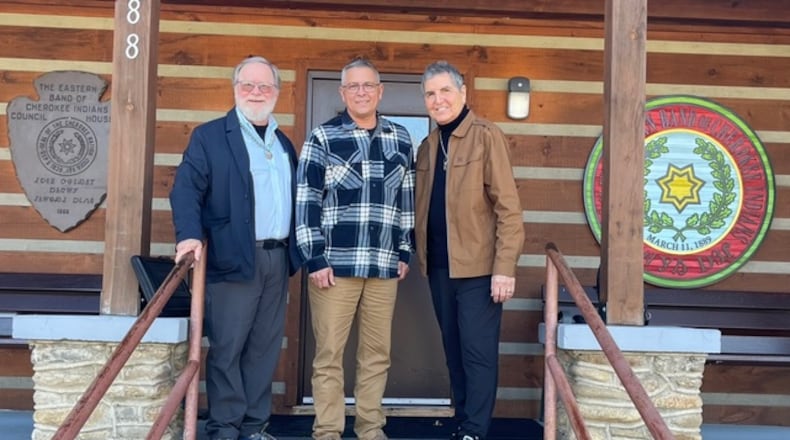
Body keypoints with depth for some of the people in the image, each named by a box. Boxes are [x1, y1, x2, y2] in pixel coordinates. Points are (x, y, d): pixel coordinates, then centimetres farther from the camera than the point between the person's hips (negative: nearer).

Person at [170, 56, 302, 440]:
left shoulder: (284, 143, 19)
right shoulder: (209, 136, 1)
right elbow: (186, 190, -9)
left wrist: (297, 250, 11)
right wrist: (190, 234, -24)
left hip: (277, 259, 6)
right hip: (234, 258, -5)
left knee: (265, 348, 9)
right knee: (227, 347, -2)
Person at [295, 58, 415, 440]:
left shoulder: (401, 140, 11)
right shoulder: (323, 137, 0)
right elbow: (305, 200, -4)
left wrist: (405, 252, 12)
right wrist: (315, 258, -10)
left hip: (384, 266, 3)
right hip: (335, 263, -3)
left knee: (377, 354, 10)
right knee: (329, 354, 3)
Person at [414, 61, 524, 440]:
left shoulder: (487, 136, -7)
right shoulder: (427, 146, 12)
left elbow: (508, 206, -12)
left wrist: (505, 267, -17)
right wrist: (419, 256, 6)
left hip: (478, 266, -6)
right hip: (439, 266, 6)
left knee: (478, 351, -1)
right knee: (453, 350, 13)